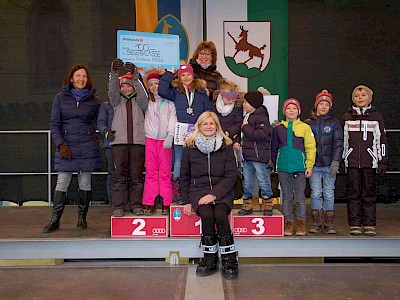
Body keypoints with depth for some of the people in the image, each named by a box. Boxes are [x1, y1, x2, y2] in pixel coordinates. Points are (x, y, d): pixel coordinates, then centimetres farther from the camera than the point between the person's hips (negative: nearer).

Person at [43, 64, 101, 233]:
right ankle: (55, 220, 7)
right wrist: (60, 144, -8)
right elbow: (54, 124, 3)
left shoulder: (93, 100, 8)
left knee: (85, 183, 4)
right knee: (62, 183, -2)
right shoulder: (61, 98, 7)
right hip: (66, 146, 0)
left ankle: (82, 218, 15)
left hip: (88, 147, 0)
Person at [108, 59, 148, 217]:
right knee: (119, 175, -4)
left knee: (136, 175, 0)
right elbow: (112, 91, -1)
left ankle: (136, 205, 7)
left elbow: (141, 92, -4)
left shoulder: (140, 101, 17)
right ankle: (119, 206, -1)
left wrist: (135, 75, -19)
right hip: (119, 141, 0)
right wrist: (114, 73, -18)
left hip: (138, 141, 0)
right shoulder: (117, 101, 19)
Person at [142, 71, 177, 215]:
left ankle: (166, 204, 1)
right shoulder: (147, 101, 15)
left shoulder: (169, 101, 7)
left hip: (165, 139, -2)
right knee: (151, 172, 0)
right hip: (150, 138, 2)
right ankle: (150, 204, 4)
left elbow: (173, 118, 1)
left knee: (165, 172, -3)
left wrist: (170, 135, -9)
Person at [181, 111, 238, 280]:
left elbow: (231, 175, -1)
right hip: (198, 191, 1)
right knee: (207, 215, -29)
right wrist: (186, 201, 4)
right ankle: (210, 260, -13)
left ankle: (229, 260, -15)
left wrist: (214, 194, -14)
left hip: (222, 192, 0)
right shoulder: (190, 147, 7)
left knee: (220, 215, -30)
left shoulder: (226, 146, 5)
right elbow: (184, 177, 13)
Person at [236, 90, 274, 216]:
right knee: (247, 183, 12)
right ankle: (247, 206, 22)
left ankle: (267, 206, 13)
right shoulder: (247, 116, 16)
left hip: (259, 156, -9)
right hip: (247, 156, 9)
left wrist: (246, 128, -16)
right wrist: (237, 142, 10)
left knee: (263, 182, 0)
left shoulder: (261, 117, -12)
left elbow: (261, 134, -26)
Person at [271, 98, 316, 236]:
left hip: (299, 167, -2)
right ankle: (288, 221, 20)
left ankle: (301, 222, 18)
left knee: (300, 196, 5)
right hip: (283, 168, 2)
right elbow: (274, 149, 14)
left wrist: (309, 166, -7)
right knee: (286, 196, 10)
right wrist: (273, 164, 12)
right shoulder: (278, 128, 7)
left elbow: (310, 148, -1)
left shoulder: (305, 127, 0)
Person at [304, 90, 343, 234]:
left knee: (329, 193, 4)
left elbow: (338, 144, 0)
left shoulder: (335, 123, 5)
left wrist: (335, 162, -10)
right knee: (315, 193, 3)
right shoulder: (308, 123, 8)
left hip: (329, 164, -1)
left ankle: (329, 223, 13)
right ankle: (316, 222, 12)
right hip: (314, 164, 1)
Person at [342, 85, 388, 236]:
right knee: (353, 193, 2)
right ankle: (355, 225, 9)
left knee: (369, 193, 3)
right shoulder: (347, 117, 9)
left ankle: (370, 225, 10)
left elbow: (382, 140, 7)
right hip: (352, 161, 1)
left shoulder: (376, 117, 7)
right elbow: (341, 140, 11)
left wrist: (383, 161, 2)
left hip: (370, 161, -1)